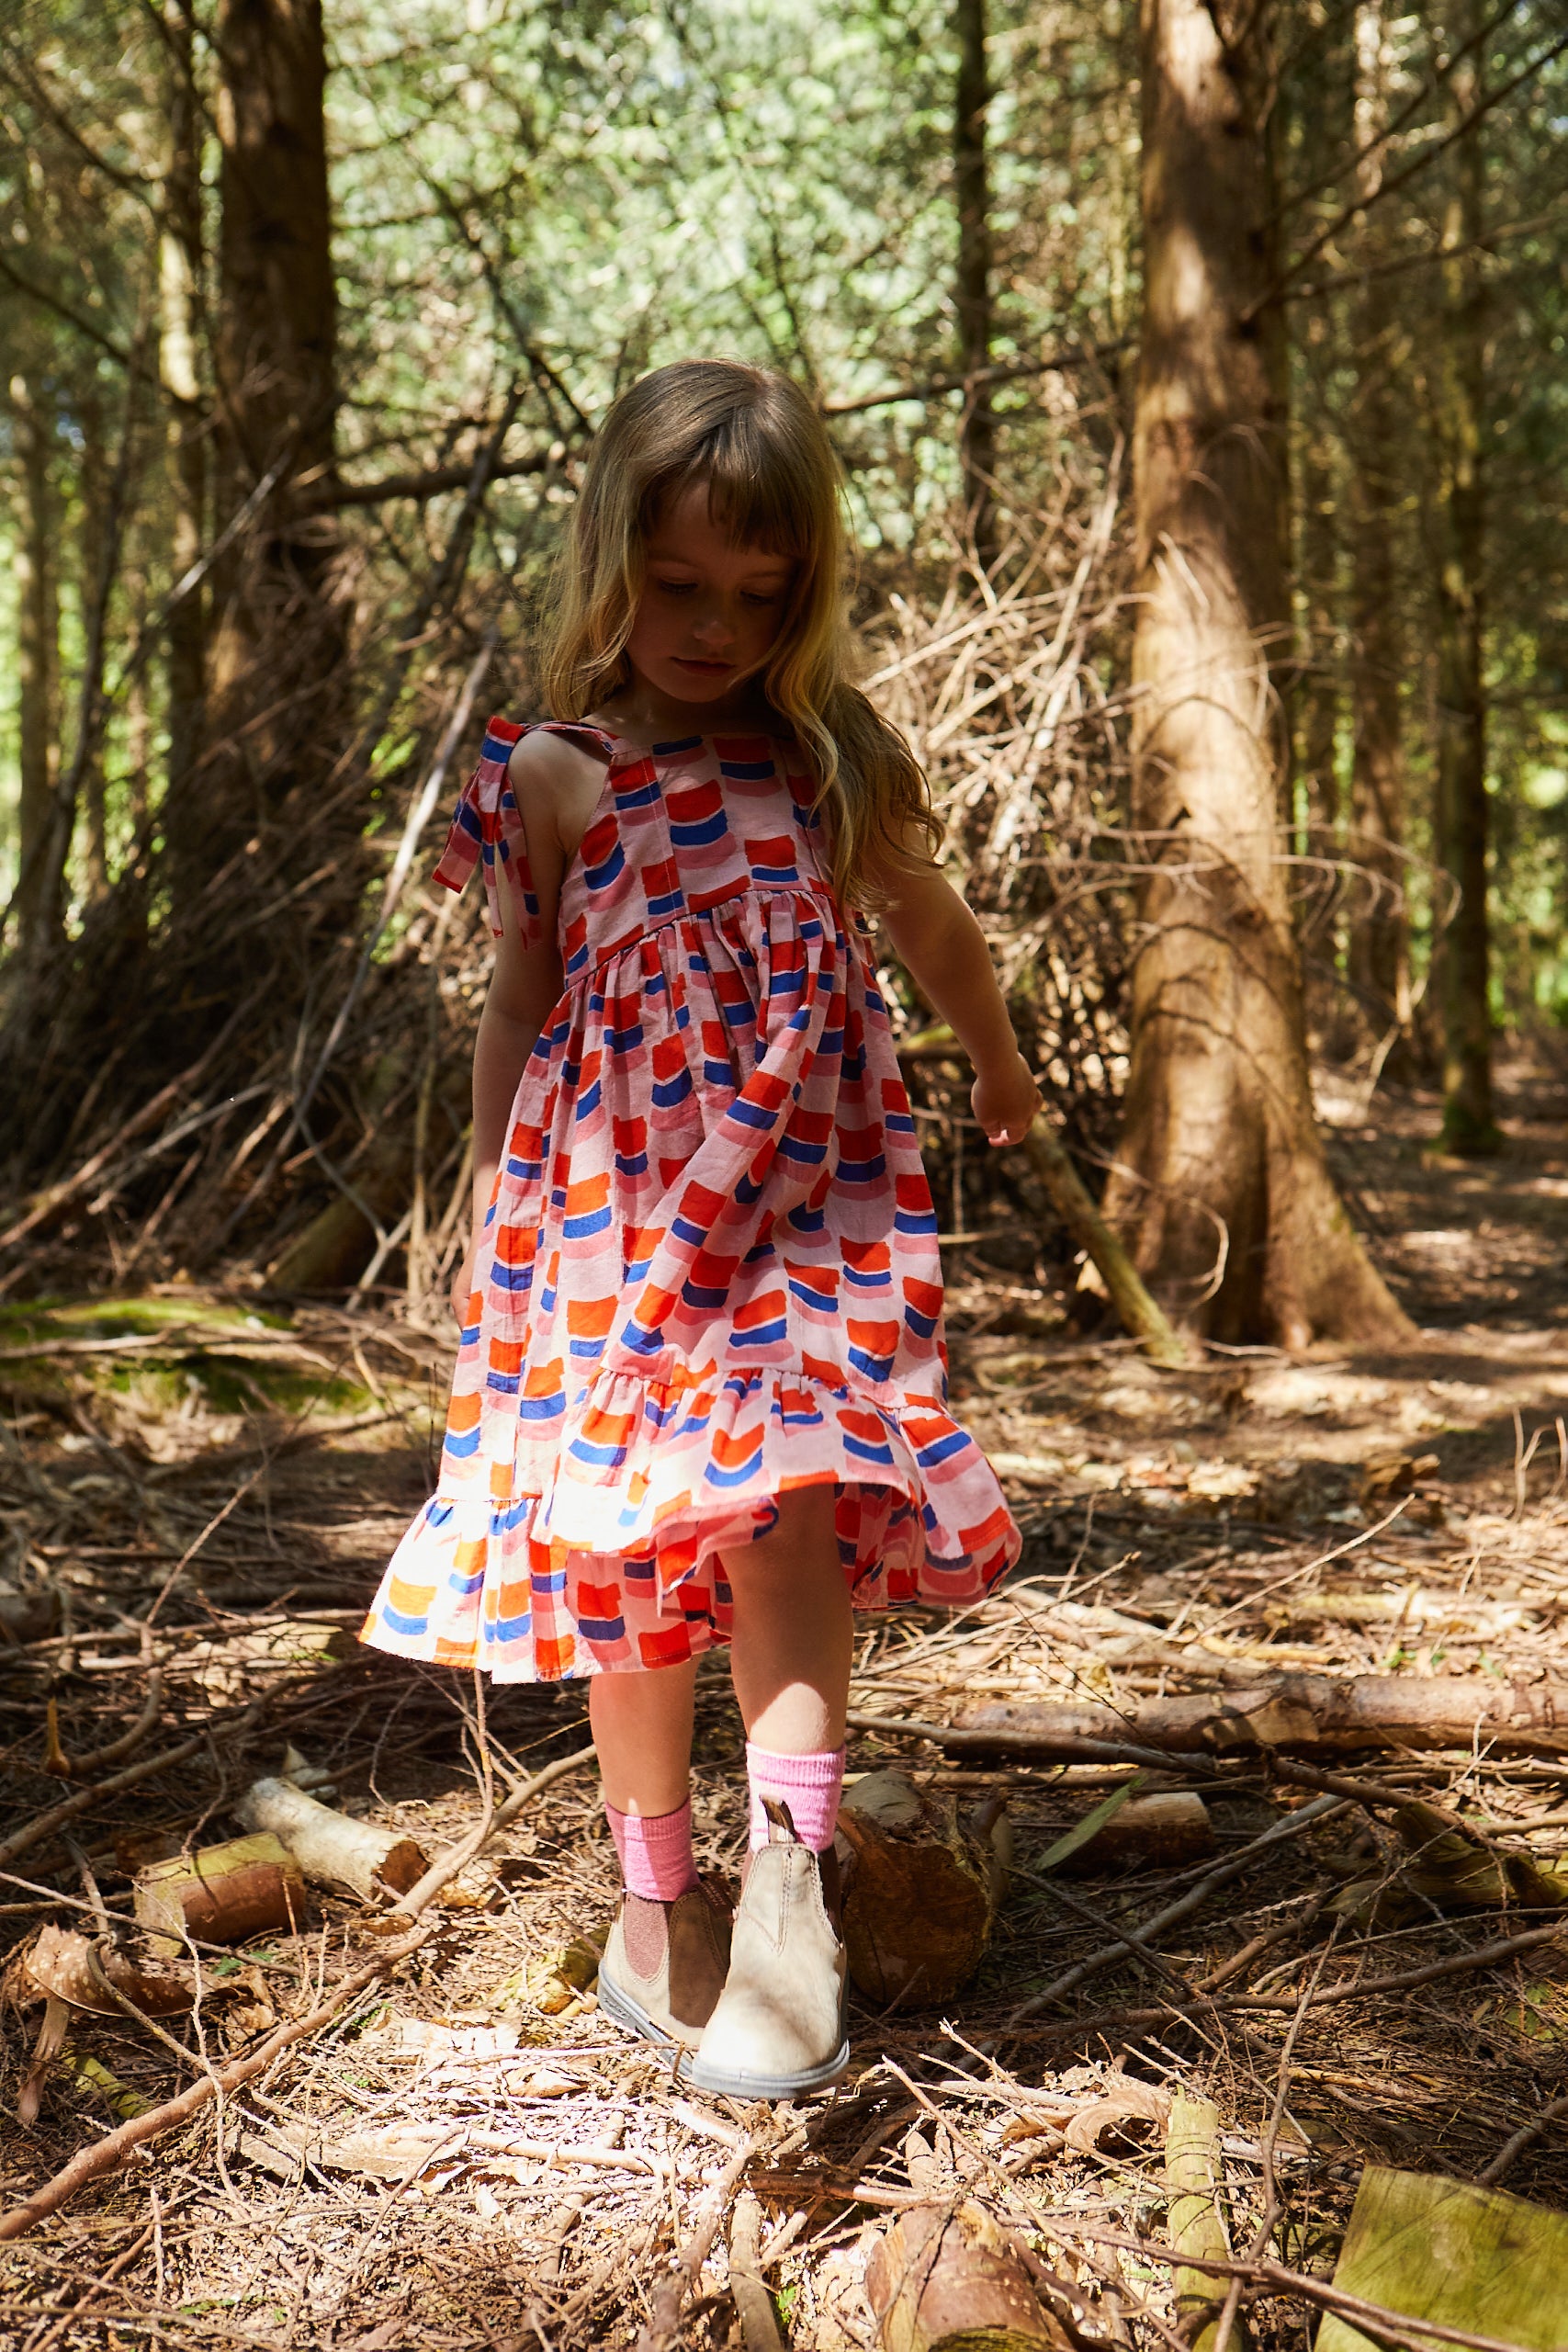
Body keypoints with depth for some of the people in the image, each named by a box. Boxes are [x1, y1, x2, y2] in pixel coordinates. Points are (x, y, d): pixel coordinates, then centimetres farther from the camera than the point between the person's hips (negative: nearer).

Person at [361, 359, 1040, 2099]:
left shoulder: (837, 761, 6)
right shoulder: (552, 777, 3)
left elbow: (935, 932, 23)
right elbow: (515, 1010, 10)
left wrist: (1002, 1070, 37)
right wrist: (495, 1221, 13)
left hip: (808, 1196, 0)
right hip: (610, 1204, 0)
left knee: (790, 1499, -19)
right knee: (627, 1542, 4)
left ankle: (788, 1862, -19)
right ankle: (658, 1888, 17)